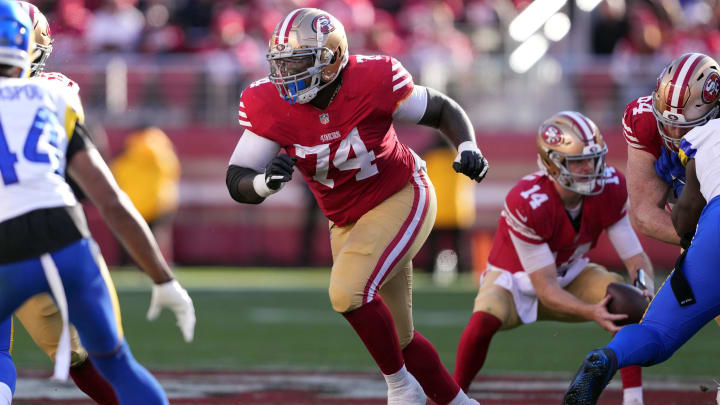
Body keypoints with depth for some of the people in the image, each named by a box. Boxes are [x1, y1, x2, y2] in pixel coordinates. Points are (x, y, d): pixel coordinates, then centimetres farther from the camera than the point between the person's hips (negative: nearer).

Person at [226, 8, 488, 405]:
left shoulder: (373, 82, -24)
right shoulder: (269, 105, -17)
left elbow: (443, 110, -7)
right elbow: (237, 182, -15)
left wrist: (467, 148, -26)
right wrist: (265, 182, -38)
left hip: (402, 199, -5)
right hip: (348, 221, 5)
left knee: (348, 291, -26)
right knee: (397, 337, 11)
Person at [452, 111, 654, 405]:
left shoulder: (609, 188, -21)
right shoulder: (527, 203, -35)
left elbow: (637, 260, -17)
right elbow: (546, 289, -32)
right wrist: (591, 312, -49)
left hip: (569, 276, 4)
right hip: (516, 281, -4)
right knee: (485, 320, -36)